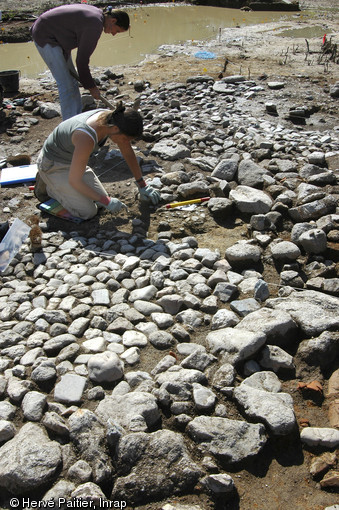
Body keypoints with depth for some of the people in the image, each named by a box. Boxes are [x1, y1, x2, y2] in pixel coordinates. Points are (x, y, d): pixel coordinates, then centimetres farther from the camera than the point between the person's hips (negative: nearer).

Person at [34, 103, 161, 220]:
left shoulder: (115, 120, -17)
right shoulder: (87, 138, -39)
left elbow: (129, 154, 0)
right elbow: (74, 181, -30)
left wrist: (143, 186, 4)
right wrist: (107, 202, -24)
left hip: (72, 160, 8)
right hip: (52, 165, -8)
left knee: (100, 201, 3)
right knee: (88, 212, -15)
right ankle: (48, 187, 6)